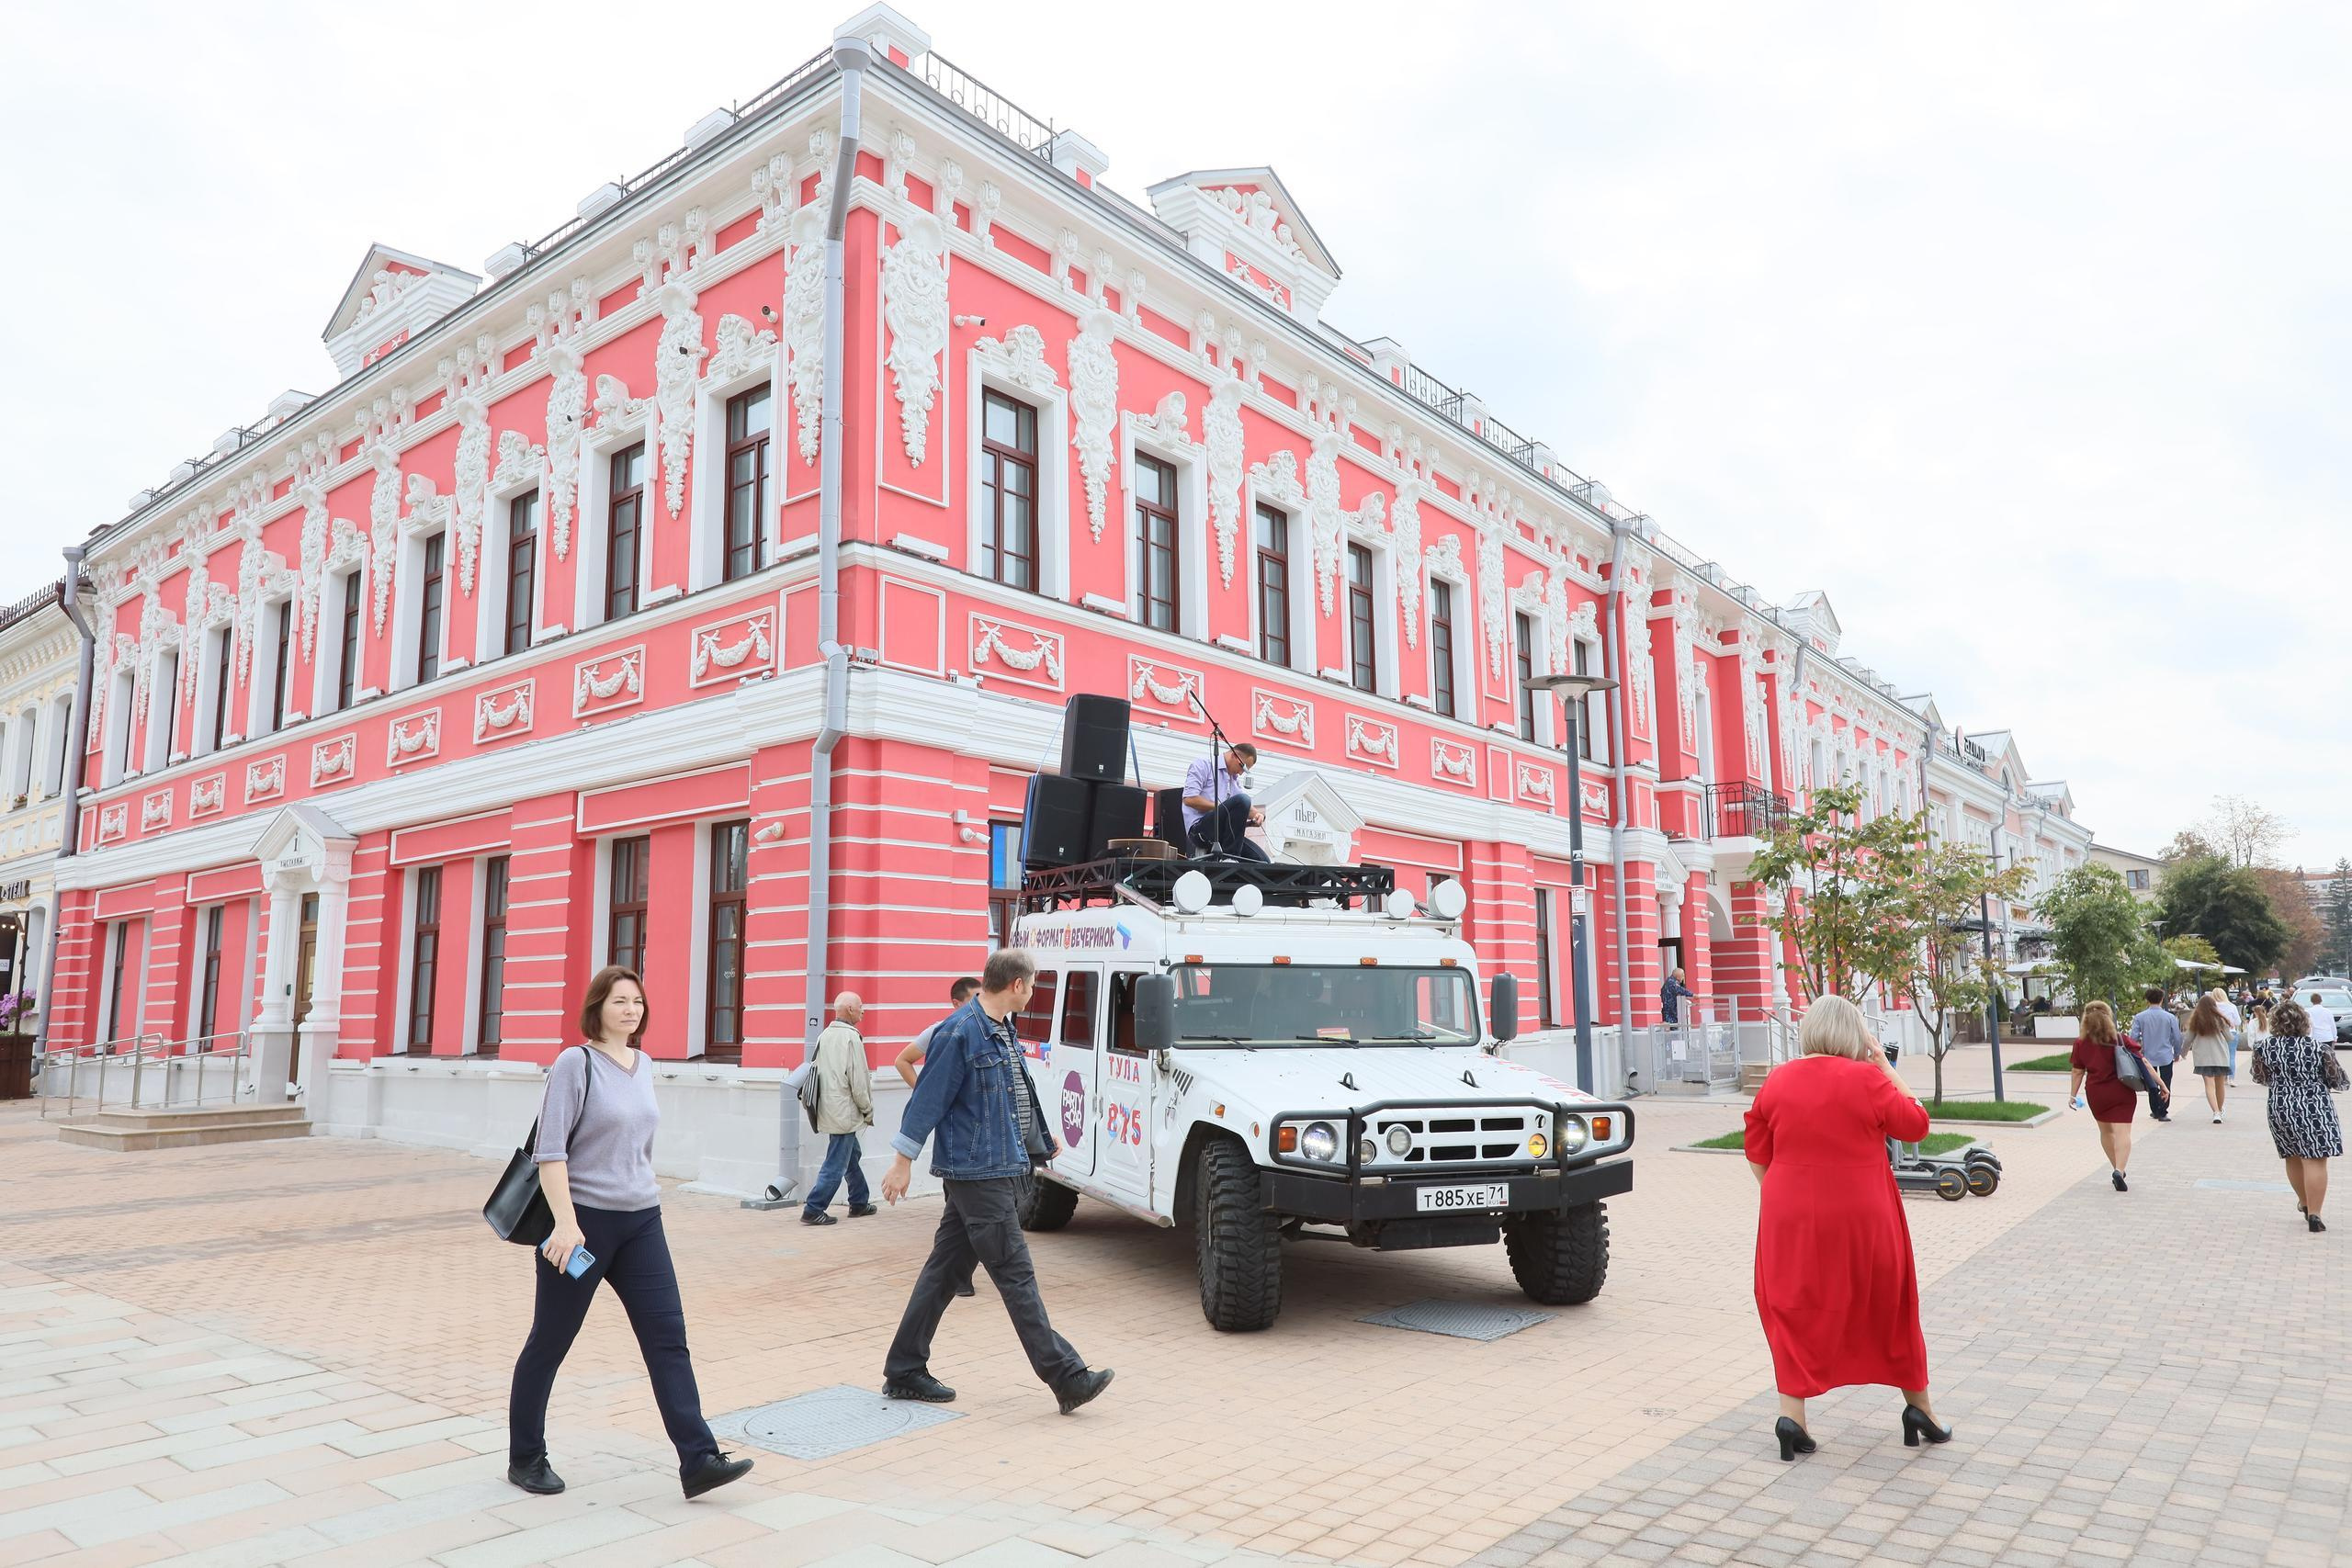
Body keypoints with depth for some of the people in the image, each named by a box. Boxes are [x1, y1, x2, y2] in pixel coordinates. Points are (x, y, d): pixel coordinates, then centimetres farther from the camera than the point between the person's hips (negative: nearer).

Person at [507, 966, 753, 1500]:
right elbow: (550, 1150, -16)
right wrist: (566, 1221, -23)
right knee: (550, 1341, 10)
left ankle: (698, 1460, -2)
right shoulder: (576, 1063, -10)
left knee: (668, 1336, -1)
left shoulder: (644, 1064, 9)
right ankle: (525, 1457, 29)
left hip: (641, 1221, 6)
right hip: (584, 1220, -6)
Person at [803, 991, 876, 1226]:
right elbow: (859, 1081, -16)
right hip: (844, 1112, -9)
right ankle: (813, 1210, -2)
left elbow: (819, 1073, 13)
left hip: (828, 1109, 9)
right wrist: (868, 1110, -2)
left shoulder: (824, 1036, 9)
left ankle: (859, 1204, 31)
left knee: (852, 1155, 22)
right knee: (836, 1164, -3)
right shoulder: (851, 1037, -15)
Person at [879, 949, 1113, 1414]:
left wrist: (1043, 1139, 34)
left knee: (945, 1270, 13)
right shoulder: (960, 1032, -16)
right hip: (977, 1171, -9)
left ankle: (903, 1372, 22)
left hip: (1001, 1168, 9)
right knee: (1015, 1274, -4)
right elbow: (928, 1098, -14)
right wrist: (903, 1161, -11)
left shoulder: (1002, 1029, 13)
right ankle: (1067, 1377, 0)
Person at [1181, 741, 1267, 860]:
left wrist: (1258, 814, 2)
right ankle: (1229, 858, -25)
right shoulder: (1203, 764, 1)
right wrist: (1220, 808, -11)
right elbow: (1189, 799, -11)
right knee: (1241, 800, -29)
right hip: (1199, 828, -7)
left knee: (1261, 859, -15)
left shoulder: (1235, 778, 25)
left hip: (1223, 832, 7)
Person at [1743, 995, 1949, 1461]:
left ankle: (1791, 1412, 0)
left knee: (1797, 1312, 10)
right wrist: (1884, 1065, 3)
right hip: (1862, 1218, -1)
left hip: (1792, 1218, 2)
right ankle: (1918, 1407, 31)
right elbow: (1916, 1125, 3)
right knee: (1889, 1306, 17)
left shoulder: (1776, 1082, 0)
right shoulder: (1866, 1078, -11)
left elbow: (1757, 1156, 5)